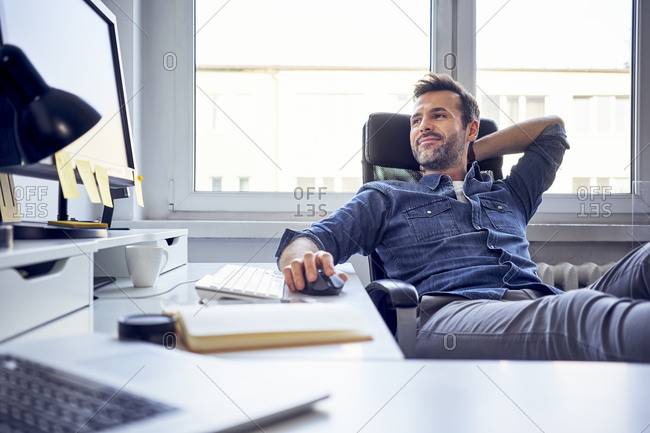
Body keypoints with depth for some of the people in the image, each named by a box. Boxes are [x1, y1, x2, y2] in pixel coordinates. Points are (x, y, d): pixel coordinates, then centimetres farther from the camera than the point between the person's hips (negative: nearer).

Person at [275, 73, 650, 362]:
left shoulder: (509, 196, 35)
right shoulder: (385, 198, 25)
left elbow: (552, 127, 49)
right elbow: (309, 240, 12)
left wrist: (470, 153, 39)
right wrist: (305, 259, -16)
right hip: (447, 313, -4)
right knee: (583, 309, -38)